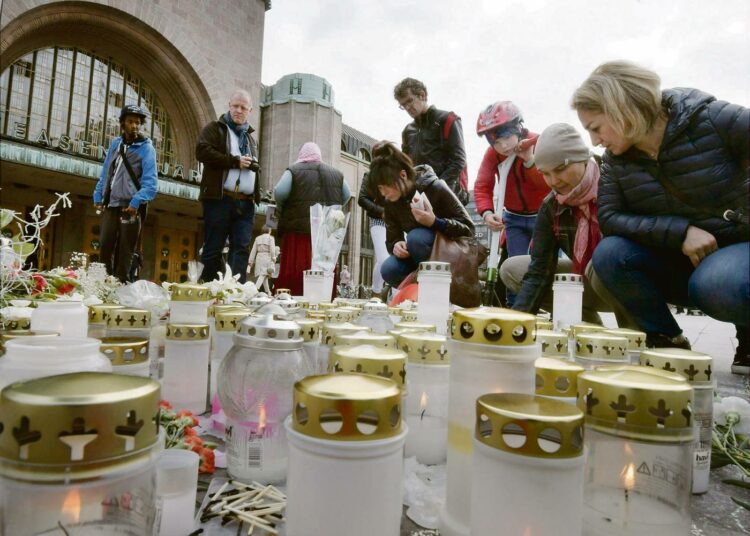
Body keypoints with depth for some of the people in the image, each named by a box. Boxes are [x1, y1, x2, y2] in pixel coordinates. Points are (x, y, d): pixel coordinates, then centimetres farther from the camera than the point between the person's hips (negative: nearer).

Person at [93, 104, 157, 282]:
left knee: (124, 252, 0)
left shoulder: (146, 147, -5)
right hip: (111, 205, 5)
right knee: (105, 248, 10)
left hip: (131, 207, -5)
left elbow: (150, 181, -14)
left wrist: (136, 201, -25)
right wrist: (98, 196, 13)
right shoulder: (115, 143, 13)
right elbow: (105, 173, 19)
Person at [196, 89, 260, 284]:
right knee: (213, 249, -3)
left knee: (241, 248, -3)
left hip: (246, 203, 5)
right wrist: (235, 161, -11)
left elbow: (256, 166, 27)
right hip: (220, 199, -5)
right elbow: (202, 151, -8)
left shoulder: (250, 137, 26)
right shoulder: (215, 128, 8)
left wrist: (252, 164, 4)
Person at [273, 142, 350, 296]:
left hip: (299, 228, -3)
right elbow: (347, 196, 17)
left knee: (295, 271, -3)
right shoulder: (336, 173, 15)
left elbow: (279, 192, -6)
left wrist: (281, 208, 12)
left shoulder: (294, 170, 3)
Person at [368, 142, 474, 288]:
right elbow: (392, 239, 1)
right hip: (419, 257, 5)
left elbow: (468, 229, -20)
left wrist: (435, 222, -36)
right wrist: (396, 246, -24)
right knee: (389, 270, -25)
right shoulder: (391, 202, -4)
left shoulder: (436, 188, -20)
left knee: (416, 237, -33)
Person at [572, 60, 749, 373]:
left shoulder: (713, 120, -17)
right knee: (608, 253, -23)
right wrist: (680, 231, -25)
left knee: (717, 285, -38)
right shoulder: (614, 159, -5)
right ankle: (669, 341, -6)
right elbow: (608, 218, -14)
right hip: (676, 261, 4)